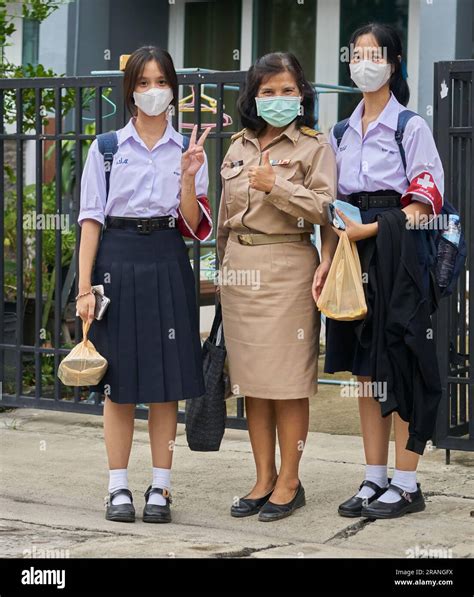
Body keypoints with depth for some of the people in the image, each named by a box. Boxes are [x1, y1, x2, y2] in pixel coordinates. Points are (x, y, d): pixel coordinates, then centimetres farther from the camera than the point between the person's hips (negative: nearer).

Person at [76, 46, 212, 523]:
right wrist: (85, 286, -6)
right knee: (119, 382, 2)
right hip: (117, 262, -1)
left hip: (166, 264, 1)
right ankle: (118, 488, 10)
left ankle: (160, 487, 11)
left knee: (166, 382, 2)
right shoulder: (106, 149, 4)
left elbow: (194, 228, 3)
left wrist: (188, 178, -13)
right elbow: (91, 219, 1)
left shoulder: (187, 151, 8)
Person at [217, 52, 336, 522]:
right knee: (251, 378, 7)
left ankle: (289, 482, 5)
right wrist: (222, 268, 19)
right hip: (239, 269, 5)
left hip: (287, 267, -5)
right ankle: (264, 479, 15)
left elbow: (323, 209, -10)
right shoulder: (238, 148, 15)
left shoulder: (314, 147, 0)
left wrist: (275, 186, -16)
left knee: (288, 379, -3)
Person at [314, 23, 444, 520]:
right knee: (365, 370, 8)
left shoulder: (411, 127, -2)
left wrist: (370, 229, -17)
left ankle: (406, 485, 1)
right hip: (354, 256, 6)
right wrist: (327, 262, 5)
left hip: (397, 250, -6)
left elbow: (425, 201, -9)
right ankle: (375, 479, 14)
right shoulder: (342, 133, 15)